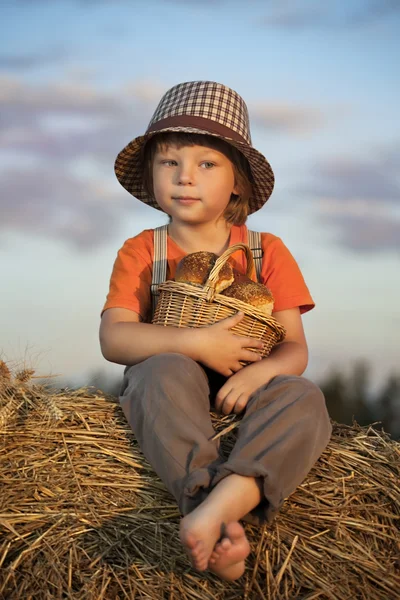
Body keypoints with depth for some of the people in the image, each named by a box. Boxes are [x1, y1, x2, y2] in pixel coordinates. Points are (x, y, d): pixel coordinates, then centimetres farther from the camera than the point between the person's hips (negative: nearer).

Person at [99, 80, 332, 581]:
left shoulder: (267, 252, 6)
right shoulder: (141, 253, 4)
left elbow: (295, 348, -2)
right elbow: (113, 339, -11)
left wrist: (260, 371, -26)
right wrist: (196, 343, -24)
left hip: (241, 391, 1)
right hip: (168, 389, -1)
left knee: (304, 398, -31)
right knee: (167, 371, -36)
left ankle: (226, 499, -53)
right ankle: (215, 514, -50)